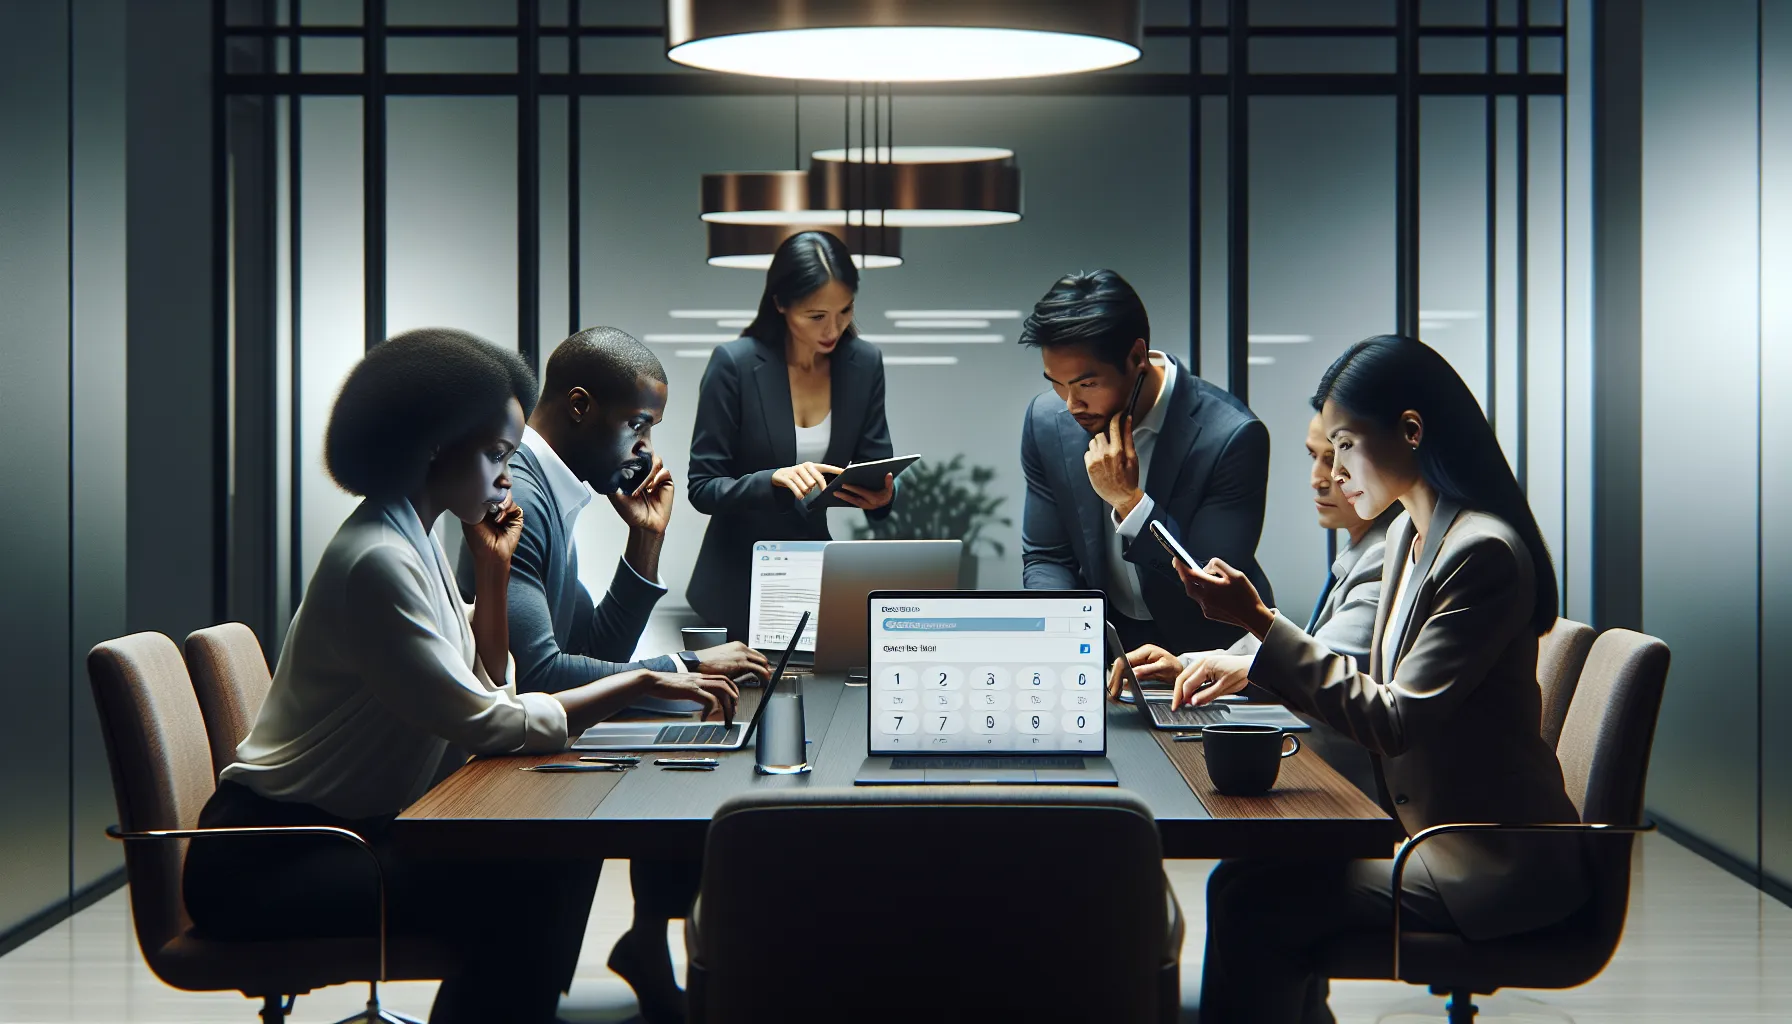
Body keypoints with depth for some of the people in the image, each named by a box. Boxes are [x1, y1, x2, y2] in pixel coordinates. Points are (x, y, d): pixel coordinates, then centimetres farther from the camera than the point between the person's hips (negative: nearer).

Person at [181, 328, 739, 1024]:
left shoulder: (414, 543, 10)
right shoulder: (378, 562, -21)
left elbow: (484, 691, 12)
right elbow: (488, 726, -21)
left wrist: (494, 574, 2)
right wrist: (640, 686, -16)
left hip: (350, 832, 10)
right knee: (522, 890, -23)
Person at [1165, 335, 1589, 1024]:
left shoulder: (1484, 553, -19)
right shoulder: (1409, 535, 10)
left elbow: (1396, 720, -22)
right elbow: (1376, 686, 20)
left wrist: (1259, 623, -23)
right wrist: (1252, 668, 7)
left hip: (1496, 866, -9)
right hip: (1425, 827, 9)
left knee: (1255, 902, -20)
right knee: (1246, 877, -6)